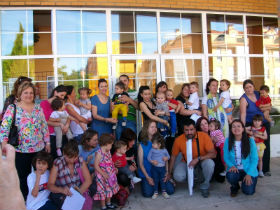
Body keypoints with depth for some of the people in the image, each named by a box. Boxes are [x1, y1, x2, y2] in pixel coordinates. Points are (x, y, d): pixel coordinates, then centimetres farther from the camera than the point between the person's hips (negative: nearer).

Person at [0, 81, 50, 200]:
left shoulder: (38, 108, 7)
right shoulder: (12, 108, -4)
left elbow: (44, 126, 11)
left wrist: (47, 142, 10)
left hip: (39, 149, 3)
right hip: (21, 150, -3)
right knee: (23, 178, 8)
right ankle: (24, 201, 27)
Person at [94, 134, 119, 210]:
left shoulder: (108, 151, 2)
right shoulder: (99, 153, -24)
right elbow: (96, 166, -23)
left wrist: (114, 168, 5)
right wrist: (103, 174, -22)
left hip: (110, 174, 8)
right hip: (102, 175, -8)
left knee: (110, 189, 20)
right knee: (103, 191, 6)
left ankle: (108, 203, 40)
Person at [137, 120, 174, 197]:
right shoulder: (142, 145, -4)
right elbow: (140, 163, -3)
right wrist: (148, 177, -11)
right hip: (147, 174, -2)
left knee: (170, 190, -11)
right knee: (148, 193, -18)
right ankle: (145, 183, 13)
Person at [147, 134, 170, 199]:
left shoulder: (164, 150, -2)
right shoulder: (152, 150, -5)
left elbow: (168, 156, 9)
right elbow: (148, 157, -5)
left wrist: (166, 158, -13)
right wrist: (152, 161, -21)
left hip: (162, 168, 1)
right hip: (154, 168, 0)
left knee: (163, 180, 9)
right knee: (155, 180, 7)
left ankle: (164, 192, 24)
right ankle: (155, 192, 20)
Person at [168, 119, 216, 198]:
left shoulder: (204, 136, -21)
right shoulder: (178, 140, -16)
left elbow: (213, 154, -21)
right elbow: (173, 156, -3)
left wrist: (198, 158, -33)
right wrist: (169, 173, -3)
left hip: (202, 161, -1)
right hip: (186, 162, 2)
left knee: (210, 164, -35)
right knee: (178, 176, -25)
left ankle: (205, 186, -6)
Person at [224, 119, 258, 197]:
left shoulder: (250, 141, -7)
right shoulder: (228, 141, -4)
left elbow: (254, 159, -7)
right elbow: (226, 157, 1)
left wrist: (249, 174, -15)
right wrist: (231, 166, -19)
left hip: (248, 170, -1)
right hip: (234, 169, 1)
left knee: (249, 191, -20)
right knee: (230, 176, -32)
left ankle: (245, 182, 20)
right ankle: (235, 187, 6)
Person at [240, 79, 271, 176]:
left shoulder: (258, 94, 6)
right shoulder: (244, 99, -9)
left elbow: (269, 107, 15)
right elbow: (243, 114, -21)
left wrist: (266, 107, -9)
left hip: (264, 123, 5)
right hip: (251, 125, -5)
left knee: (265, 147, 7)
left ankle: (265, 169, 20)